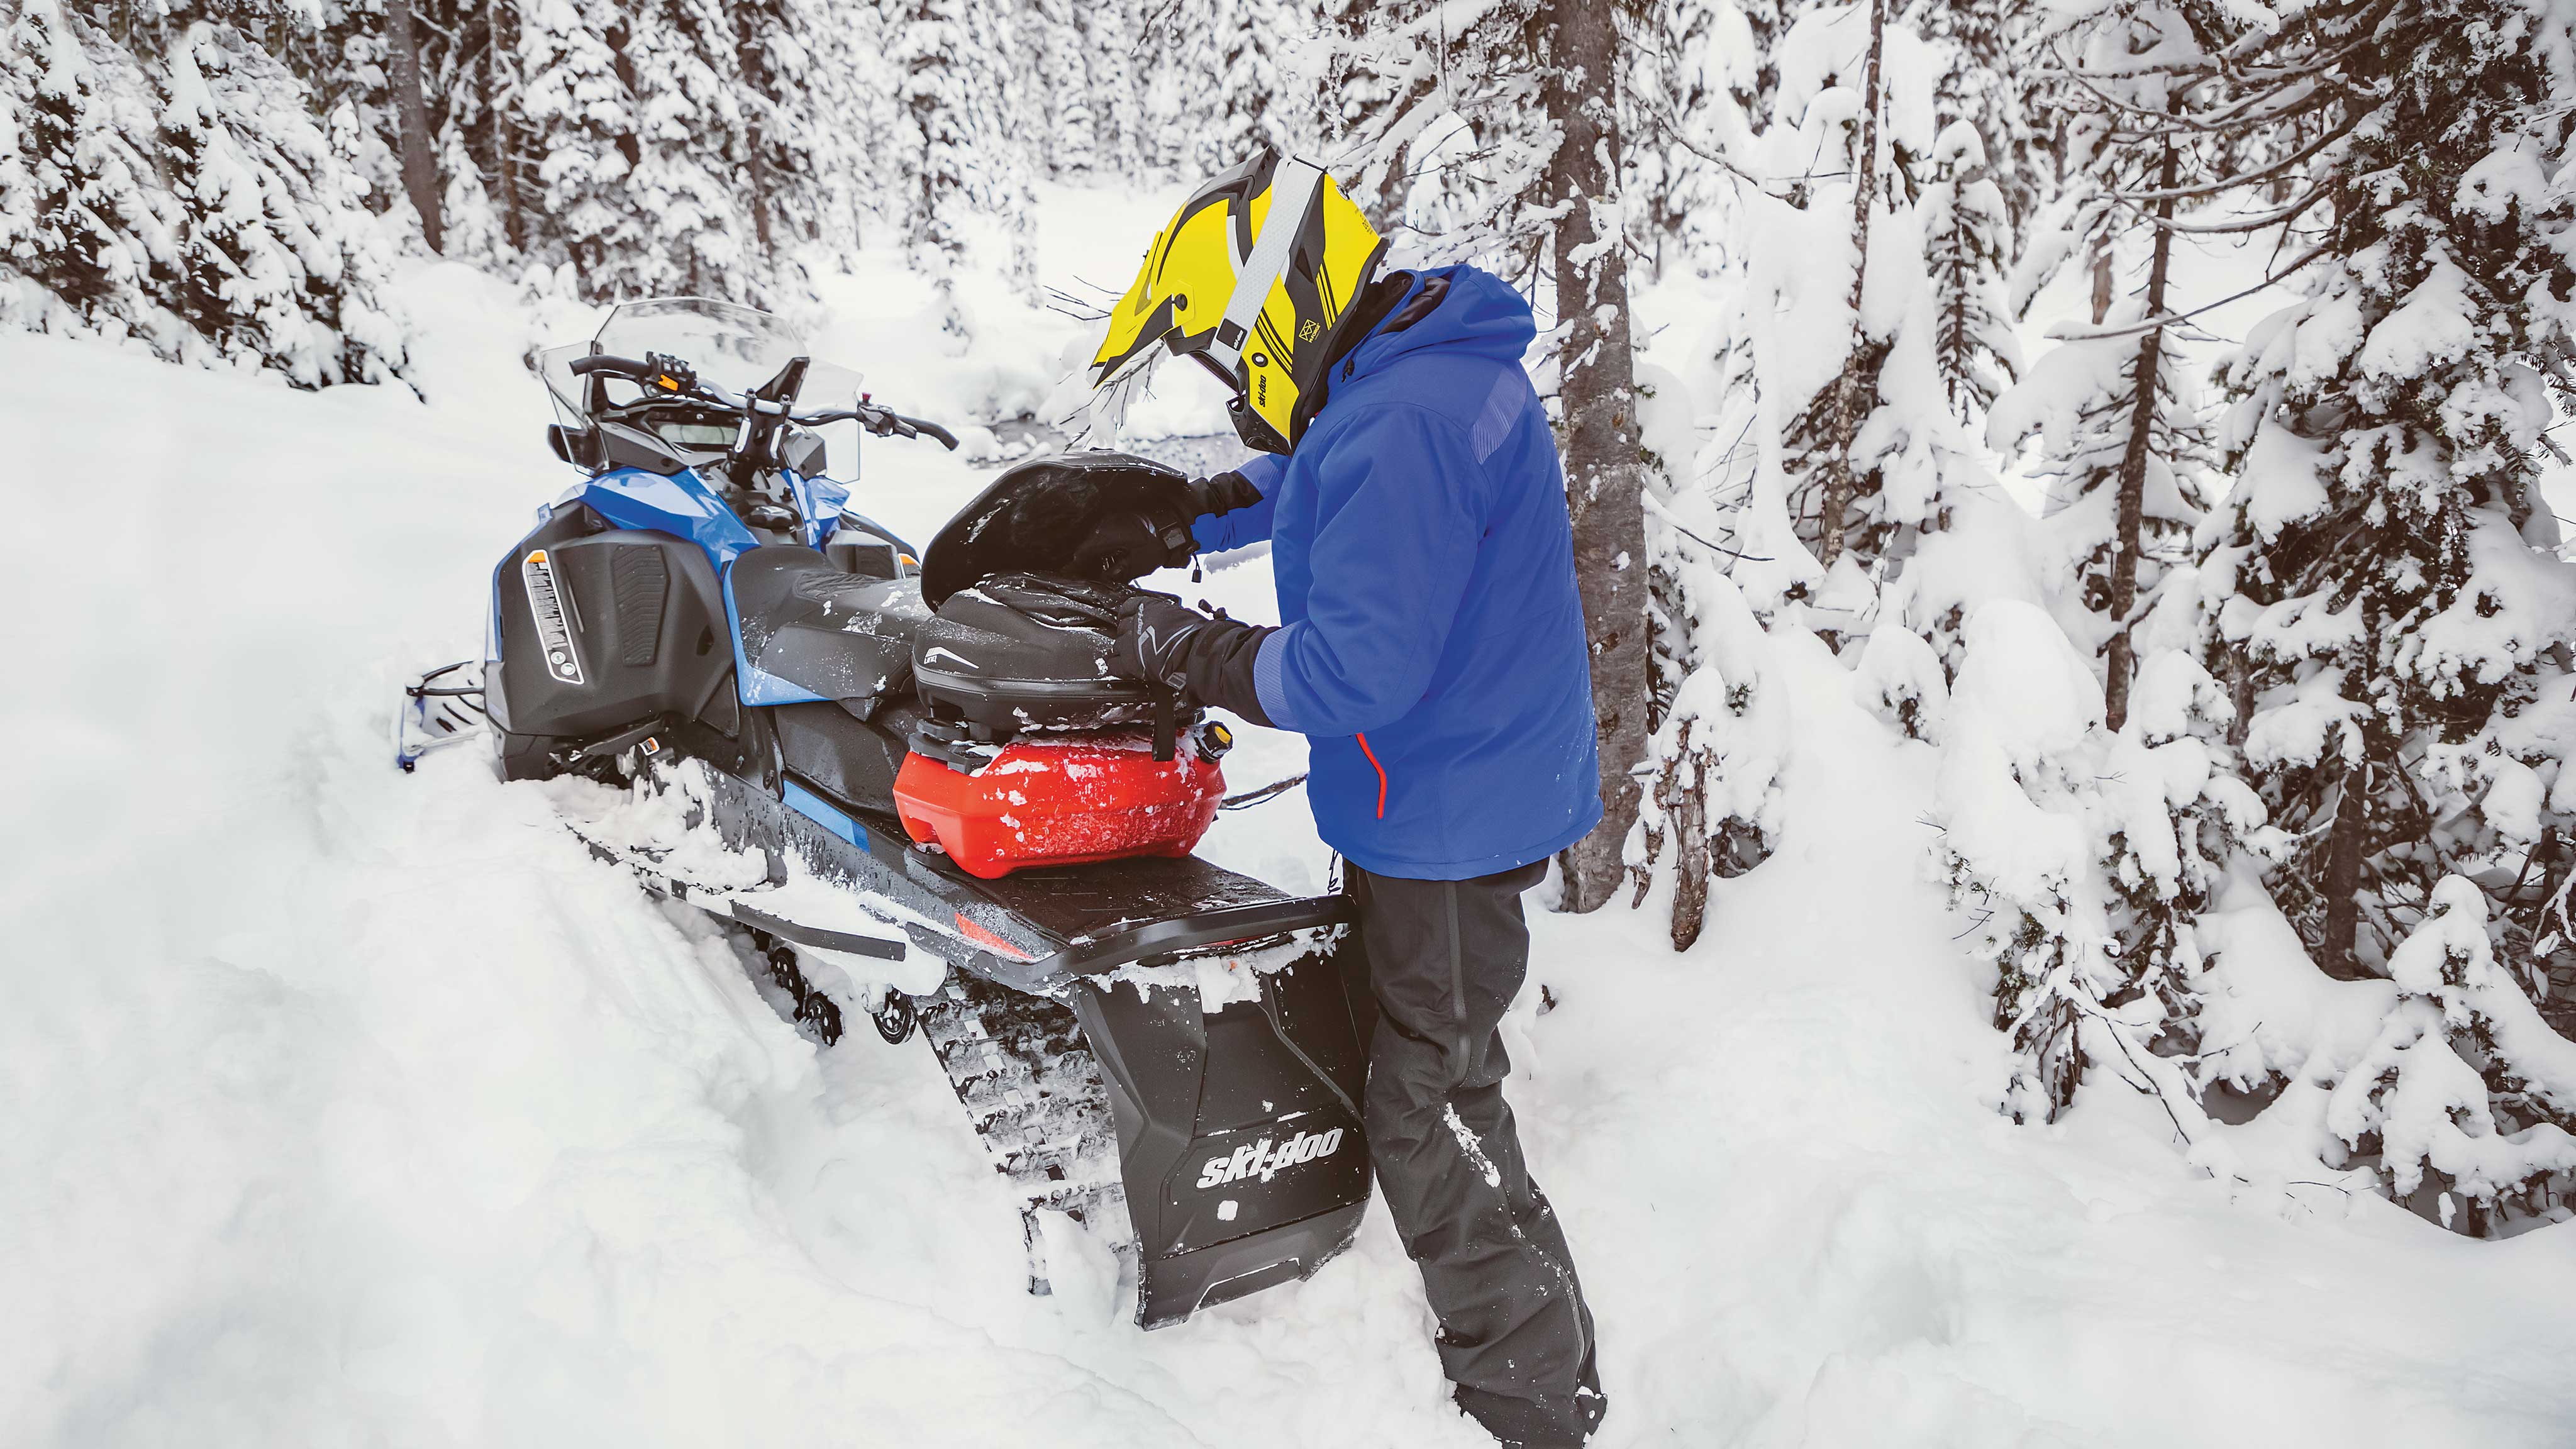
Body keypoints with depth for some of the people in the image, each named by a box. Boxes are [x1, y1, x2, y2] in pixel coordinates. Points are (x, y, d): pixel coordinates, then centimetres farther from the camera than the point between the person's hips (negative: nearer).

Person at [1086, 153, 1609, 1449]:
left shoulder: (1402, 425, -27)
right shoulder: (1421, 371, 8)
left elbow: (1352, 671, -30)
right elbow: (1294, 482, 26)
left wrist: (1193, 651, -16)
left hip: (1447, 823, -11)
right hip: (1440, 799, 11)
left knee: (1436, 1123, 0)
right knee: (1396, 1056, 24)